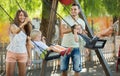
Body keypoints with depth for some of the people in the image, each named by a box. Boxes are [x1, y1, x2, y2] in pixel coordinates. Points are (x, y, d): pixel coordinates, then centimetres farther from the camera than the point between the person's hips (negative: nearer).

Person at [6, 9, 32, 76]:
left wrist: (29, 57, 8)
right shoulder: (13, 26, -6)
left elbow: (28, 44, 11)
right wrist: (24, 23, -47)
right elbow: (16, 31, -32)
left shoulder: (26, 29, 7)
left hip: (22, 54, 3)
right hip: (12, 53, -3)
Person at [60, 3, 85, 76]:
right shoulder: (66, 19, -4)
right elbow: (63, 31, -18)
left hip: (76, 47, 1)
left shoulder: (81, 22, 6)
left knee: (77, 69, -2)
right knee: (64, 69, 6)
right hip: (65, 47, -1)